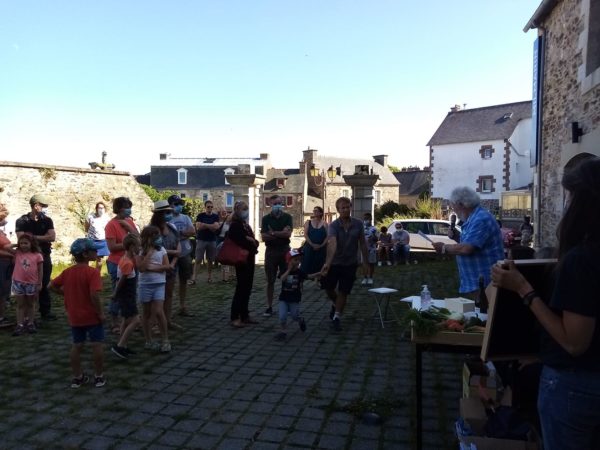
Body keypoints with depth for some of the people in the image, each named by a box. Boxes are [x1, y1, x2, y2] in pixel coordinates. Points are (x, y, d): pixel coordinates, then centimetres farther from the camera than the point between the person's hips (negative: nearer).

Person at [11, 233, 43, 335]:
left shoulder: (37, 255, -6)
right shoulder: (17, 254, 0)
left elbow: (40, 271, -2)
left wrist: (39, 284, -3)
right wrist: (15, 245, -2)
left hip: (32, 284, -1)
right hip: (18, 283, 1)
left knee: (30, 304, 14)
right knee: (20, 304, 7)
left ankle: (30, 323, 23)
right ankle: (20, 325, 10)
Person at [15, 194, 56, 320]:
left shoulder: (47, 220, 5)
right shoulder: (22, 221, -3)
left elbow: (52, 237, -7)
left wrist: (34, 237, -11)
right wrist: (43, 239, -12)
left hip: (45, 257, 2)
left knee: (44, 285, 7)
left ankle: (46, 311, 15)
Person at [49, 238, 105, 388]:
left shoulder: (67, 272, 2)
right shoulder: (92, 272, -20)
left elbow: (52, 286, 11)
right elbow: (94, 295, -28)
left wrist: (67, 293, 14)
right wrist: (101, 313, -18)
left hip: (74, 317, 6)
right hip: (92, 316, -6)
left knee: (76, 346, 15)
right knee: (97, 345, 5)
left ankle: (77, 377, 24)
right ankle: (99, 376, 13)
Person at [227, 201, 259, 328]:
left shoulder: (245, 225, 17)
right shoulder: (235, 225, -10)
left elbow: (251, 240, 15)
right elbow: (241, 242, -23)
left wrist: (253, 242, -7)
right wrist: (252, 243, -8)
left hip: (249, 259, 9)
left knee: (247, 288, 10)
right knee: (241, 288, -8)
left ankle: (244, 315, 17)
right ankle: (234, 317, -4)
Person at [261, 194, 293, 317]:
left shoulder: (287, 217, 2)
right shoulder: (266, 218, 2)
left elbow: (288, 234, -12)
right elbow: (264, 237, -8)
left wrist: (273, 233, -13)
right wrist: (281, 234, -13)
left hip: (285, 250, 0)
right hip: (271, 251, 0)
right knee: (270, 281, 4)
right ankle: (269, 307, 11)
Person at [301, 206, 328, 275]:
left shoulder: (324, 224, 5)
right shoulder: (308, 222, 7)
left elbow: (327, 236, -1)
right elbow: (305, 235, -2)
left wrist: (321, 245, -14)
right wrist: (312, 244, -13)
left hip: (321, 249, 0)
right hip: (309, 247, 0)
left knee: (319, 267, 2)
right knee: (307, 267, -2)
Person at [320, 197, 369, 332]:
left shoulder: (358, 224, -7)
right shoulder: (334, 225, -16)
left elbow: (362, 243, 3)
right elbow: (332, 244, -33)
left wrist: (365, 262, 3)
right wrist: (327, 263, -45)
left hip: (350, 264, 1)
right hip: (334, 262, -1)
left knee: (343, 292, 3)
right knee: (328, 287, 8)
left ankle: (337, 317, 19)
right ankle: (335, 304, 41)